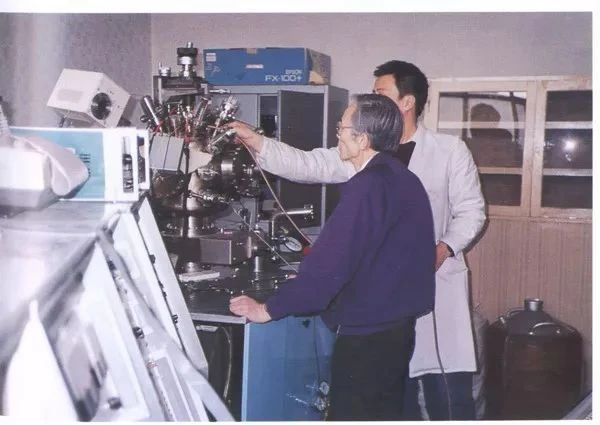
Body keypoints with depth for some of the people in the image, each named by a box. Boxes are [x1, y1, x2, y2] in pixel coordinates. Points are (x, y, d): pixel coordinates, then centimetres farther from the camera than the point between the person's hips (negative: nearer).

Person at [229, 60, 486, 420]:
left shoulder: (450, 150, 2)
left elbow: (471, 210, 3)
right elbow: (308, 166, 0)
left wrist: (445, 247, -13)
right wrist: (255, 141, -10)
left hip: (438, 281, -2)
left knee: (450, 397, -2)